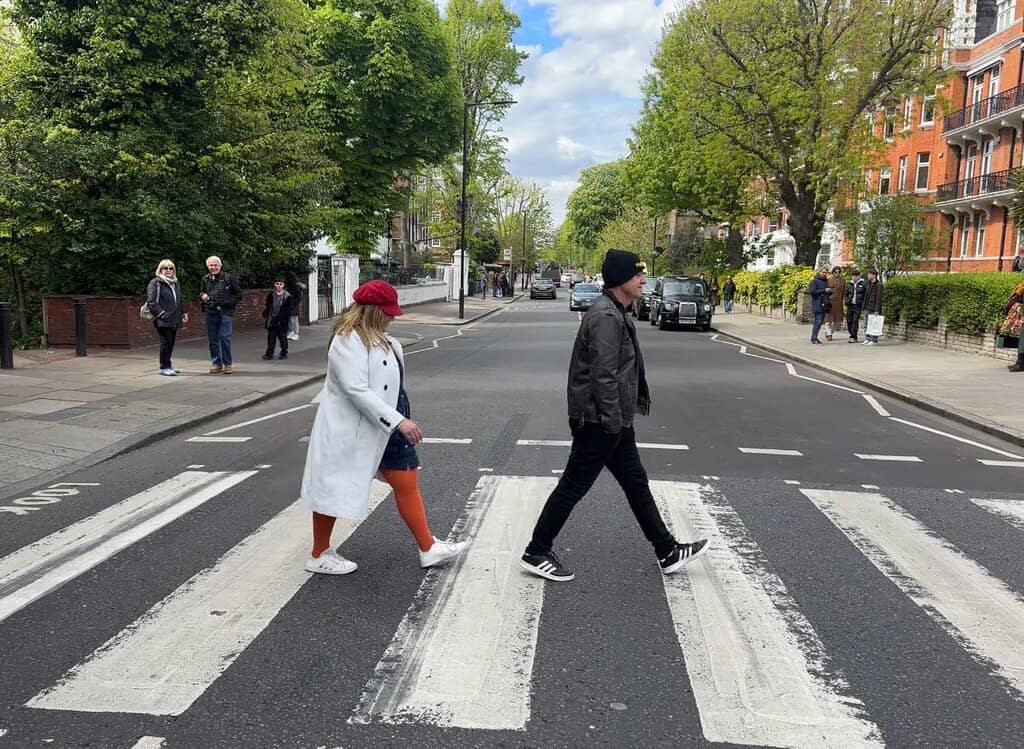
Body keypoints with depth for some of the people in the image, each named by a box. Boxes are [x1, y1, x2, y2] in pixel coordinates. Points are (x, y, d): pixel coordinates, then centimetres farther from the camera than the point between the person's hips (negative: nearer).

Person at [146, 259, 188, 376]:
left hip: (175, 319, 7)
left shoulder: (176, 283, 19)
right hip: (162, 320, -7)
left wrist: (184, 313, 15)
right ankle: (164, 367, -1)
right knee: (166, 341, -9)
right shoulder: (155, 283, -4)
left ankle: (167, 365, 22)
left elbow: (179, 301, 28)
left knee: (171, 342, 10)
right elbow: (151, 302, -11)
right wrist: (161, 314, -19)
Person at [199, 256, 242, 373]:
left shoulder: (229, 278, 0)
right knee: (212, 340, 7)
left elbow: (238, 294, 2)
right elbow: (201, 292, 27)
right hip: (210, 314, 4)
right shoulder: (205, 279, 12)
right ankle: (216, 364, 16)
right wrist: (202, 295, 3)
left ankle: (227, 364, 3)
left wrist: (228, 303, -9)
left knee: (225, 338, -8)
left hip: (225, 313, -4)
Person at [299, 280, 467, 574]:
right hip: (349, 429, -9)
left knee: (406, 484, 9)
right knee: (334, 490, 6)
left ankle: (428, 548, 18)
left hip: (386, 426, 9)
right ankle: (319, 555, 23)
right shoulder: (348, 341, -20)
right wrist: (398, 421, -28)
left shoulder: (378, 338, 10)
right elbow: (357, 390, -27)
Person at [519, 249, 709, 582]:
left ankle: (667, 552, 27)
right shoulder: (607, 317, -20)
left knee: (636, 483, 16)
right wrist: (613, 422, -22)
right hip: (600, 422, -11)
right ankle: (536, 554, 11)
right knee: (572, 487, -1)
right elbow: (603, 376, -25)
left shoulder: (615, 313, 14)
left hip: (612, 421, 11)